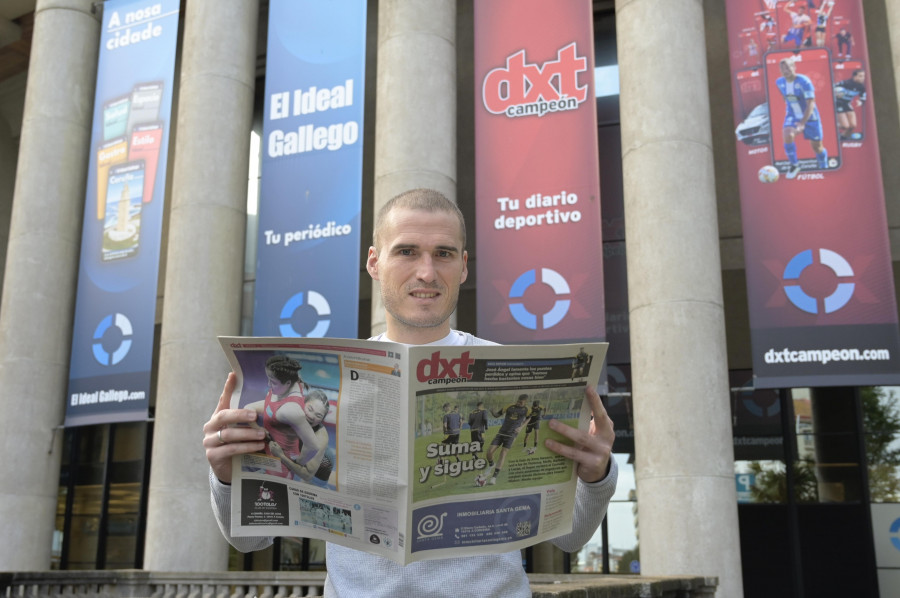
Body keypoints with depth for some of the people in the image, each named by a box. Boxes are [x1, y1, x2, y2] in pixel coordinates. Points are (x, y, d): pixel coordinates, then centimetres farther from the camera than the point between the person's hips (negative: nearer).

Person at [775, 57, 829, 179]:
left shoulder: (804, 81, -23)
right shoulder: (779, 82, -6)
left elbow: (810, 104, -26)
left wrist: (802, 123, -35)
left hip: (809, 117, -3)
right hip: (792, 116, 3)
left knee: (817, 147, 6)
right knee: (787, 136, -27)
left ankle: (824, 167, 35)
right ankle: (794, 165, -8)